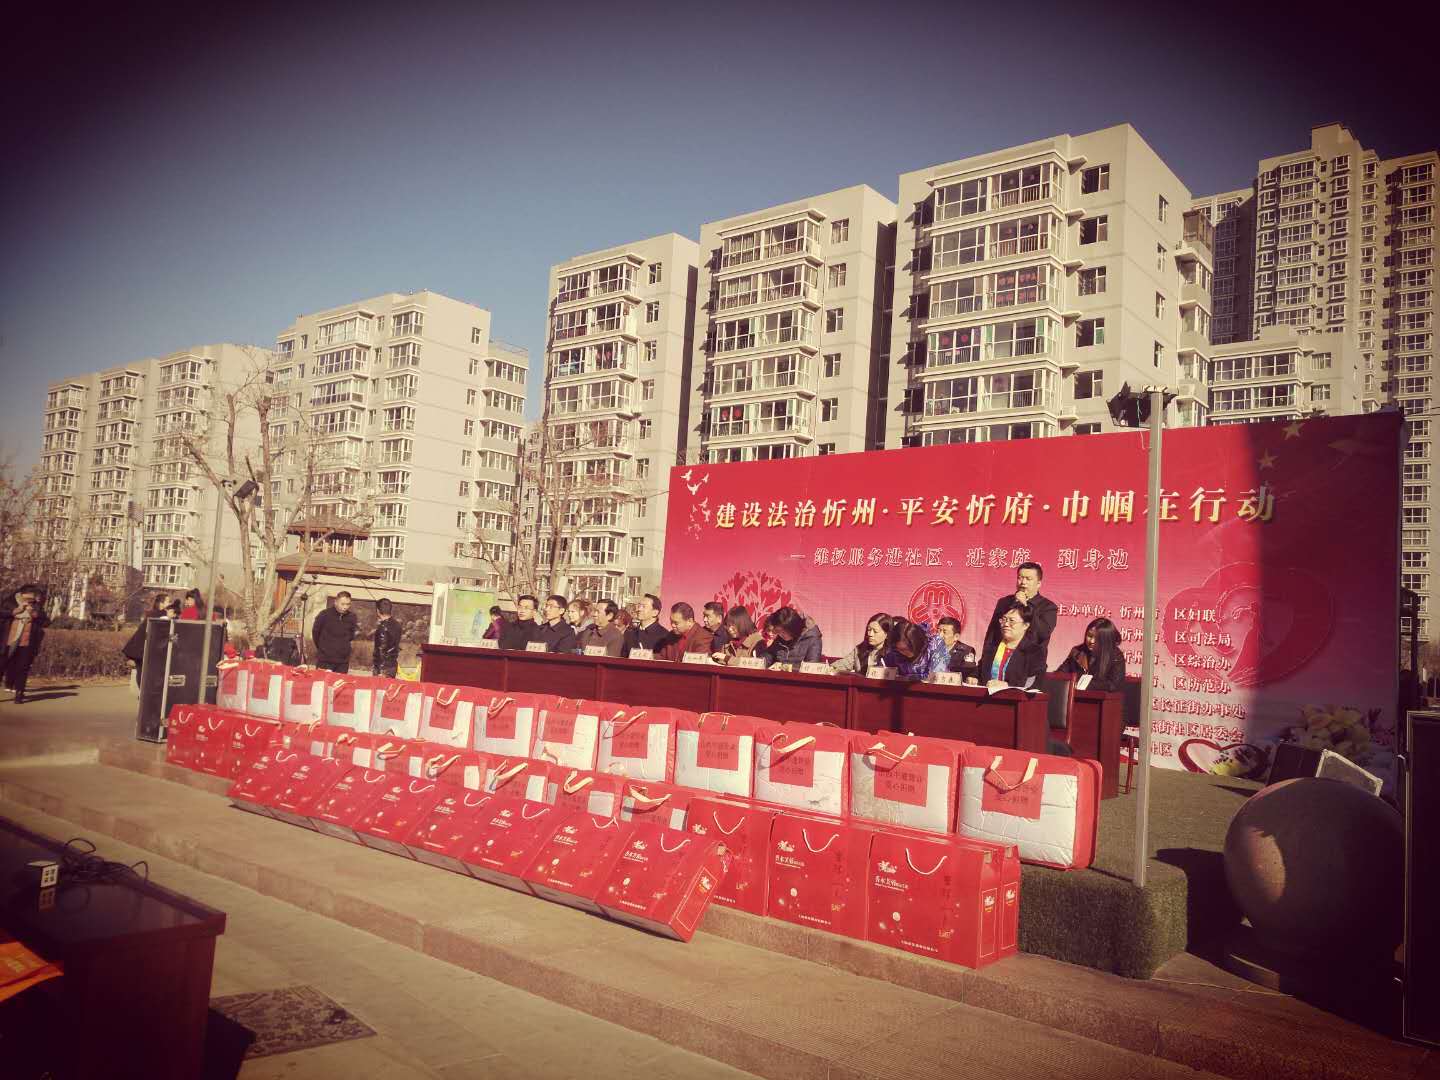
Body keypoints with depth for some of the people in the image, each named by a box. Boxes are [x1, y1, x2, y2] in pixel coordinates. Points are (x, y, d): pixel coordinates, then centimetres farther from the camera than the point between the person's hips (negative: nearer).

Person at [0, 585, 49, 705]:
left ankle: (19, 695, 7)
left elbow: (46, 622, 1)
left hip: (26, 644, 1)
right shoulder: (10, 602, 4)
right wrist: (16, 610, -16)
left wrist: (34, 614, -13)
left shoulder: (37, 607, 7)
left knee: (22, 670, 2)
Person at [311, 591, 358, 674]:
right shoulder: (325, 614, -9)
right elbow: (315, 631, 5)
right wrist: (322, 647, 13)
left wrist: (356, 633, -3)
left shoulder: (351, 616, 2)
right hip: (324, 660, -3)